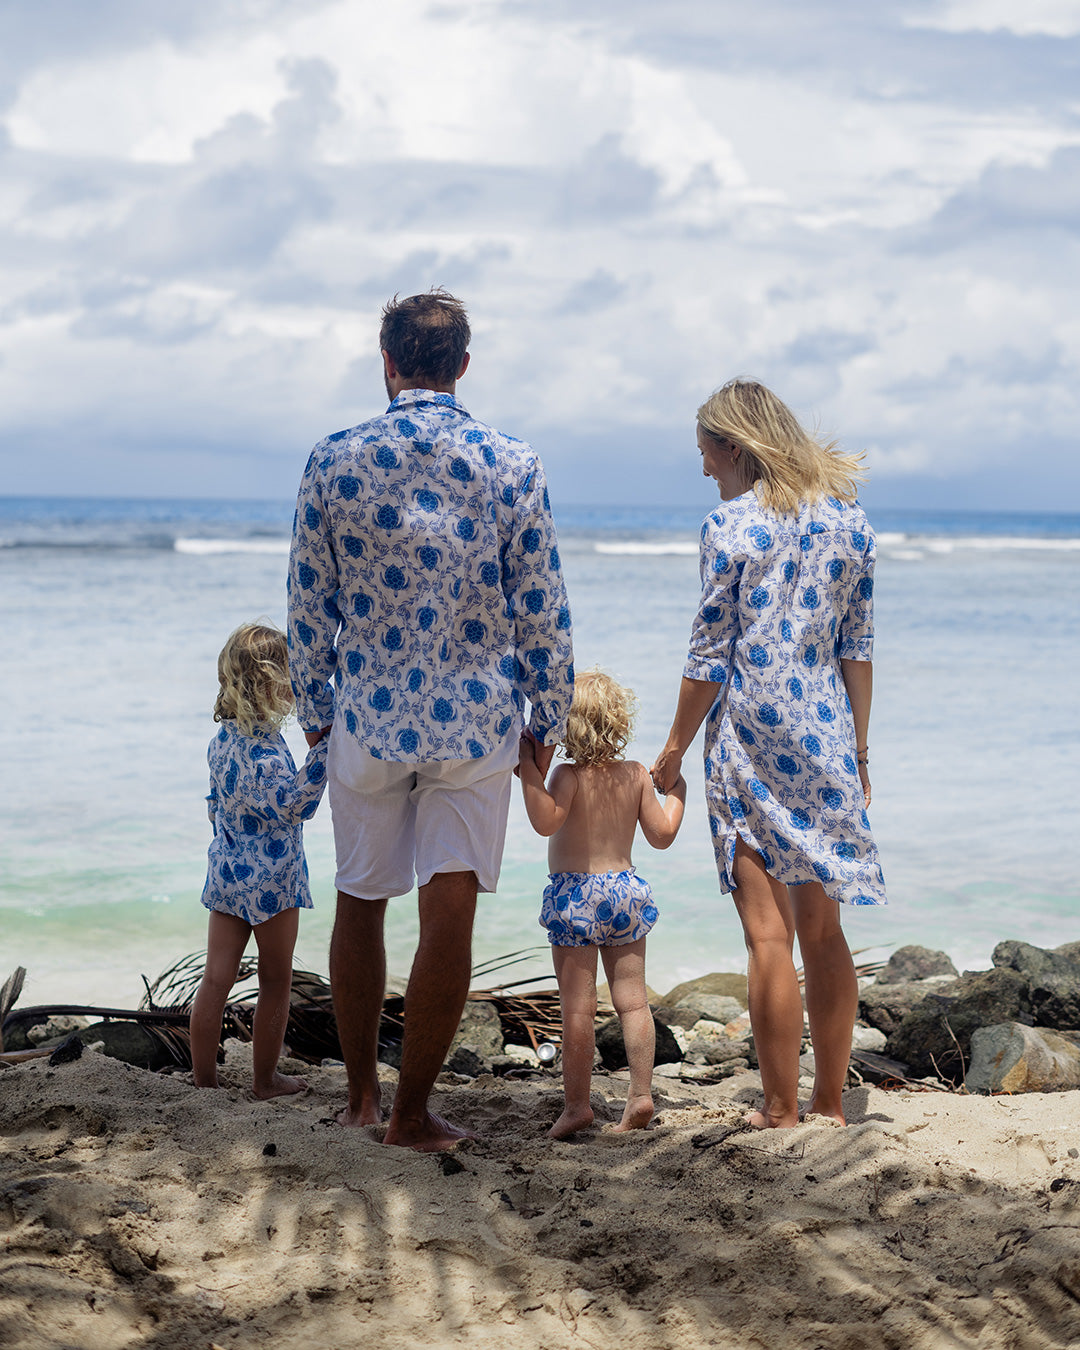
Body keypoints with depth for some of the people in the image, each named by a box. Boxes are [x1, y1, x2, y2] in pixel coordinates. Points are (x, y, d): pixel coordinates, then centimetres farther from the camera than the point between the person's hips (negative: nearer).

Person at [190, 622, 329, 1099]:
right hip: (271, 880, -7)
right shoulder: (266, 747, -20)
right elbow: (292, 804, -26)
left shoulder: (222, 739, 5)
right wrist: (321, 752, -31)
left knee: (215, 980, 7)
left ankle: (204, 1080, 12)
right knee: (275, 983, 8)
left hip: (225, 874, 7)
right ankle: (266, 1079, 18)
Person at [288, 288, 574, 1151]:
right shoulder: (513, 467, -5)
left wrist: (313, 710, 14)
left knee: (361, 904, 17)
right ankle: (412, 1113, 8)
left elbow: (310, 605, 2)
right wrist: (549, 723, 8)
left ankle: (361, 1095, 26)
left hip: (367, 720, 1)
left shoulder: (335, 461, -3)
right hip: (477, 723, -1)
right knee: (449, 918, 4)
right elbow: (543, 614, -3)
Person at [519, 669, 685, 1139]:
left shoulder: (569, 775, -12)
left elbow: (546, 821, -29)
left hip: (574, 893, -5)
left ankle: (577, 1103, 3)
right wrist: (676, 794, 21)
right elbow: (662, 835, 6)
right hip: (625, 888, 5)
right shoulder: (636, 774, 3)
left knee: (578, 1006, 0)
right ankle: (641, 1094, 7)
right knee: (632, 999, 10)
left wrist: (529, 767, -25)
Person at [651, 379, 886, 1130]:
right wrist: (858, 747, 17)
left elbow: (710, 656, -7)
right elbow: (858, 644, 11)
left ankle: (781, 1113, 3)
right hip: (826, 739, 5)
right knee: (823, 931, 12)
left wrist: (674, 751, 3)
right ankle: (831, 1104, 19)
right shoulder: (849, 519, 8)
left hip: (751, 743, -5)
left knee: (770, 935, -1)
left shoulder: (731, 527, -8)